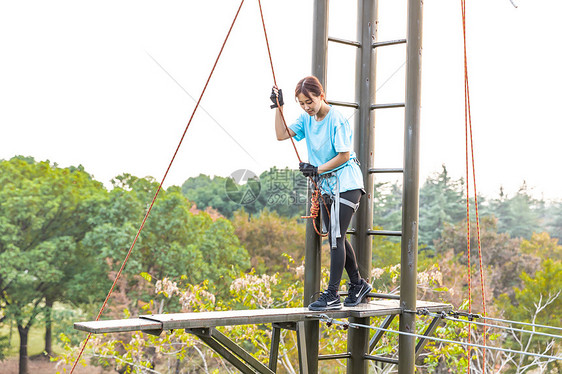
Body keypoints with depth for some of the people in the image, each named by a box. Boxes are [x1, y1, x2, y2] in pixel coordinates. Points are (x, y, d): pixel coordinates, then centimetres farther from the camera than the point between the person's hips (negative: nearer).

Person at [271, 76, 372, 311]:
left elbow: (344, 155, -16)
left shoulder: (336, 119, -17)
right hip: (326, 185, 8)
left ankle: (332, 295, -7)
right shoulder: (307, 119, 6)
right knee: (336, 237, 13)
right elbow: (282, 135, -2)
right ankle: (358, 284, 28)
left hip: (345, 184, -8)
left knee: (336, 238, -10)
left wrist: (317, 169, -17)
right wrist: (278, 107, -9)